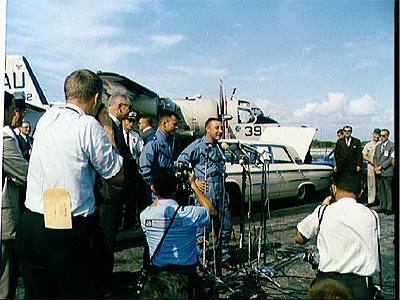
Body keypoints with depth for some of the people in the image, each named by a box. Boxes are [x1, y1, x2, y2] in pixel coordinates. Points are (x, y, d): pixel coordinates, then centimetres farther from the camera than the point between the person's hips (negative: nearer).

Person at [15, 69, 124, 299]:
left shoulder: (46, 118, 6)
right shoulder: (90, 125, -12)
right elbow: (117, 177, -4)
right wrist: (108, 130, 3)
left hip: (30, 225, 6)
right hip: (69, 230, -6)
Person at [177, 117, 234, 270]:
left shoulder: (219, 148, 17)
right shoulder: (197, 146, -7)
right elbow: (180, 163, -12)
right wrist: (193, 182, -14)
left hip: (220, 194, 7)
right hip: (204, 194, -7)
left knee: (226, 226, 9)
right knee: (204, 228, -1)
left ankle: (223, 258, 23)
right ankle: (202, 261, 12)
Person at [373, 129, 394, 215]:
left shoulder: (392, 146, -3)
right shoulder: (378, 146, 19)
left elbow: (391, 159, -10)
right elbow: (375, 157, 15)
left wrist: (381, 166, -12)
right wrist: (376, 168, -1)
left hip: (387, 172, -6)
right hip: (379, 172, 6)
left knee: (389, 190, -4)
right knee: (381, 190, 9)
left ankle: (390, 208, 2)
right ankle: (382, 206, 17)